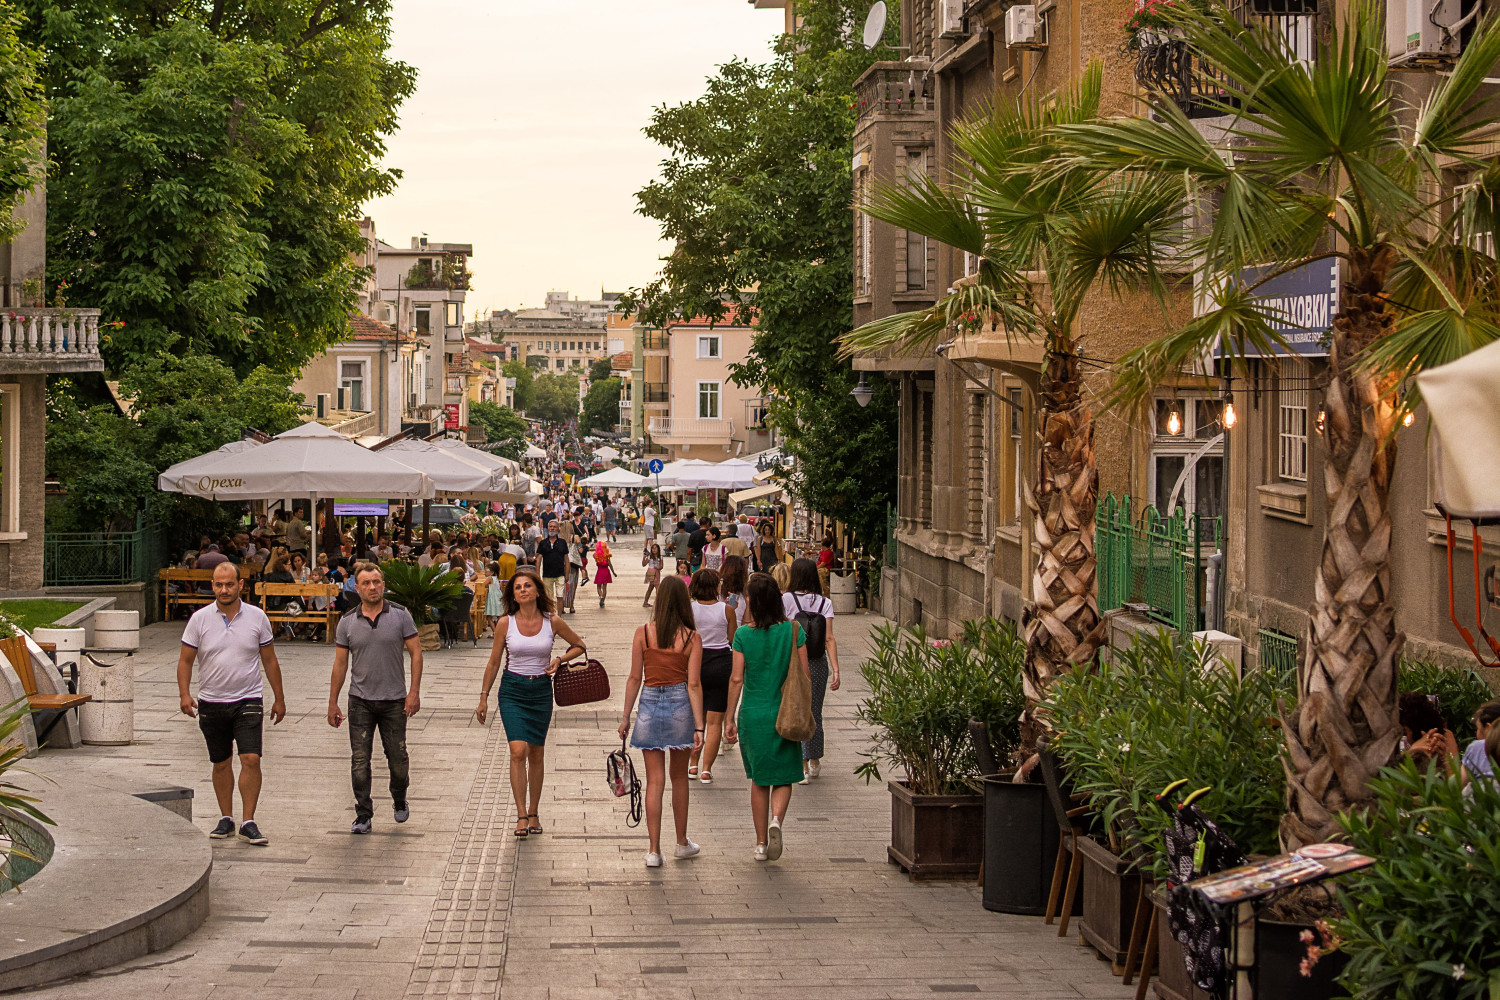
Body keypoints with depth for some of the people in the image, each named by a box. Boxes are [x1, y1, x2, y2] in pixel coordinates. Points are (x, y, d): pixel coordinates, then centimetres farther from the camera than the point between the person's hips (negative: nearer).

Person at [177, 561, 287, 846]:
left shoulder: (257, 617, 1)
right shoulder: (200, 619, -1)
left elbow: (269, 660, 8)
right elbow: (185, 660, 3)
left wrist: (278, 698, 9)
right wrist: (184, 694, -11)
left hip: (248, 700, -1)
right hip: (211, 702, 1)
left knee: (251, 759, -11)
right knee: (221, 763, 9)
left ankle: (248, 823, -7)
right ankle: (225, 819, 21)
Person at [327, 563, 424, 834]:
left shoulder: (400, 615, -3)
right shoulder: (347, 621, 1)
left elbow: (416, 653, -1)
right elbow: (340, 663, 6)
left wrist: (414, 692, -9)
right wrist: (333, 702, 5)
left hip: (394, 700, -1)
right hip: (360, 700, 1)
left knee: (397, 758, 7)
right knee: (360, 760, -3)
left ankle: (400, 800, 33)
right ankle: (363, 815, 3)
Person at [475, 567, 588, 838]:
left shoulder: (553, 623, -3)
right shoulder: (505, 623, -4)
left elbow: (579, 646, 12)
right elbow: (493, 662, 5)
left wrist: (560, 659, -6)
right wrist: (484, 697, 5)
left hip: (541, 691, 1)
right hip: (512, 691, -1)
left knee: (536, 754, 8)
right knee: (518, 750, -14)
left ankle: (534, 813, 20)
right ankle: (521, 815, -12)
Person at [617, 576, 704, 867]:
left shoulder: (643, 633, -5)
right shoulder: (691, 637, -5)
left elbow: (634, 678, -2)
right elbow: (694, 684, -7)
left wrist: (626, 716, 7)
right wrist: (699, 726, -6)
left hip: (650, 704, 0)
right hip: (681, 704, 0)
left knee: (655, 780, 4)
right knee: (679, 776, 17)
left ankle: (654, 851, 2)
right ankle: (682, 843, 28)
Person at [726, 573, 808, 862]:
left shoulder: (743, 635, -8)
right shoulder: (793, 630, -6)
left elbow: (737, 679, -7)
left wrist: (730, 718, 1)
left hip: (753, 714, 0)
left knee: (759, 780, 14)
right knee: (783, 778, 12)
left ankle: (761, 843, 17)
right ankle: (776, 820, -17)